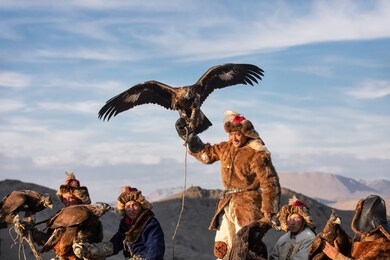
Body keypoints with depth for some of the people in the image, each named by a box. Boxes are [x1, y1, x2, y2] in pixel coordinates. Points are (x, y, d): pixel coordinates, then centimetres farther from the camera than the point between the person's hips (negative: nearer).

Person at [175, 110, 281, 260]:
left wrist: (268, 210, -17)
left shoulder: (257, 155, -14)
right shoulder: (226, 148, 9)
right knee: (221, 248, 8)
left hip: (247, 207, -7)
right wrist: (187, 135, 18)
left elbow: (270, 184, -14)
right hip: (227, 205, 8)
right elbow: (205, 153, 24)